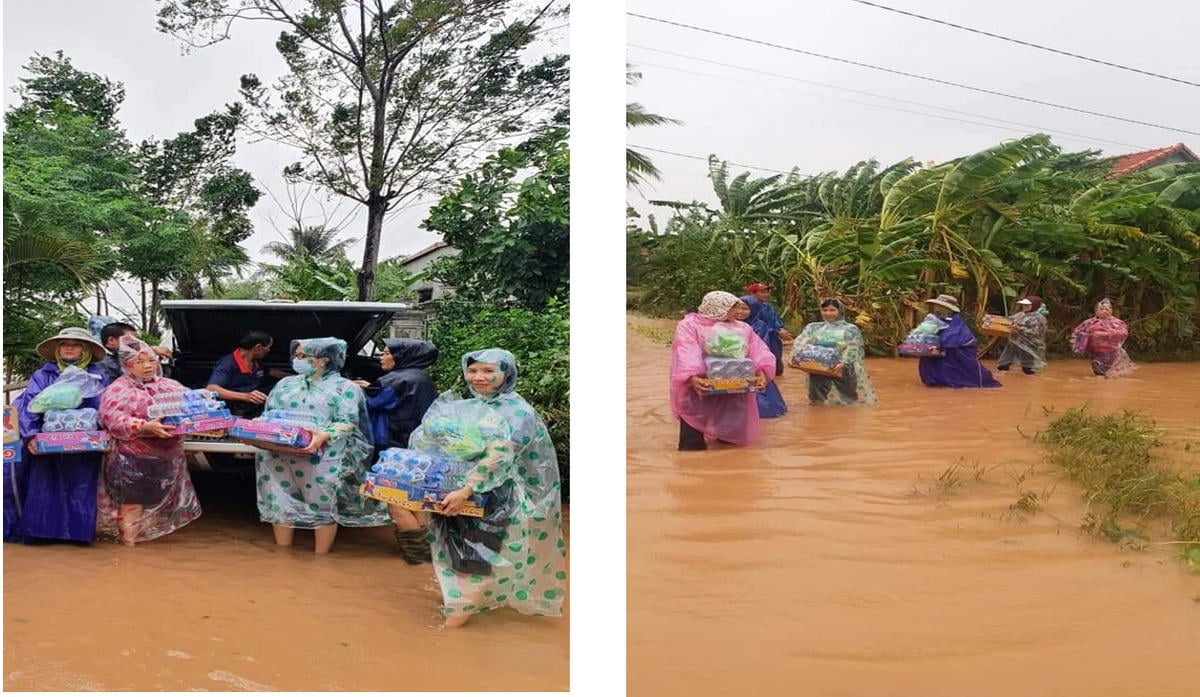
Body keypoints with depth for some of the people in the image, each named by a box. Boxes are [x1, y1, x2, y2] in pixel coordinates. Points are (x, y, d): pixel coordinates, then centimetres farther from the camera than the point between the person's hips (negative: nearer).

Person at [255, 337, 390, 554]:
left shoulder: (345, 387, 6)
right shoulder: (285, 384, 24)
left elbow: (347, 424, -4)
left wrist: (324, 435, -22)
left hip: (326, 452, -4)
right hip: (281, 450, 4)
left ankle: (321, 556, -7)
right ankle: (283, 552, -6)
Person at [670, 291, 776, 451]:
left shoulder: (743, 328, 14)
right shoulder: (690, 325, -4)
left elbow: (758, 351, 4)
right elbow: (685, 354, -18)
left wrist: (761, 370, -17)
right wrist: (692, 377, -36)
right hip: (699, 386, -5)